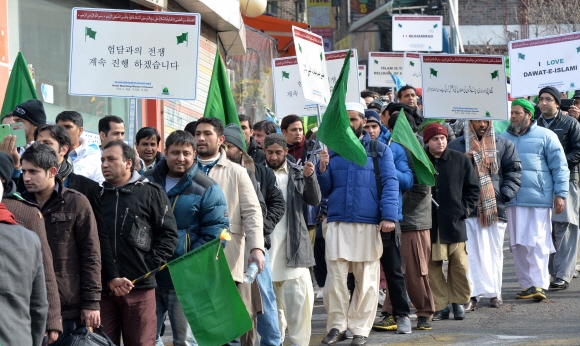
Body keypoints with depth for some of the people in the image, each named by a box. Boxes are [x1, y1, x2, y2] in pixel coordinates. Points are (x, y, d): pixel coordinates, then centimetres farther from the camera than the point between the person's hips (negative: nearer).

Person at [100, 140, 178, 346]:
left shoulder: (151, 193, 6)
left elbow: (169, 234, 2)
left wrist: (148, 267, -8)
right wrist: (109, 278, -8)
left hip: (140, 290, -2)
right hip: (102, 288, 2)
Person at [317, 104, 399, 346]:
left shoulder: (379, 150, 8)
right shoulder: (332, 151, 15)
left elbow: (390, 184, -1)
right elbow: (324, 190, 13)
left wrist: (389, 216, -13)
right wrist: (323, 168, -5)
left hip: (368, 224, -2)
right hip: (337, 224, 2)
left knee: (366, 280, 1)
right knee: (335, 278, -3)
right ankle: (337, 326, 8)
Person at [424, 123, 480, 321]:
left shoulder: (461, 161, 5)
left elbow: (473, 188, 10)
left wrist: (464, 209, 0)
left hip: (454, 222, 0)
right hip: (429, 222, 0)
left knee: (459, 264, 1)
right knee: (432, 266, 0)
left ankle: (458, 302, 15)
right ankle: (439, 306, 7)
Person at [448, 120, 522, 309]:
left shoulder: (504, 145, 11)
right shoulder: (455, 146, 9)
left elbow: (514, 172, 6)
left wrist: (505, 194, -6)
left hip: (496, 208, 1)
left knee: (494, 251, 7)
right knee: (471, 252, -6)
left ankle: (495, 292, 17)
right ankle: (472, 295, -6)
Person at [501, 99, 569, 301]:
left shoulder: (545, 136, 3)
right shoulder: (504, 138, 15)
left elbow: (559, 167, 1)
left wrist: (560, 193, -6)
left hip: (538, 200, -5)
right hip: (513, 200, 5)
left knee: (537, 243, -8)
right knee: (517, 245, 4)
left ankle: (539, 285, -9)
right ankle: (526, 284, 11)